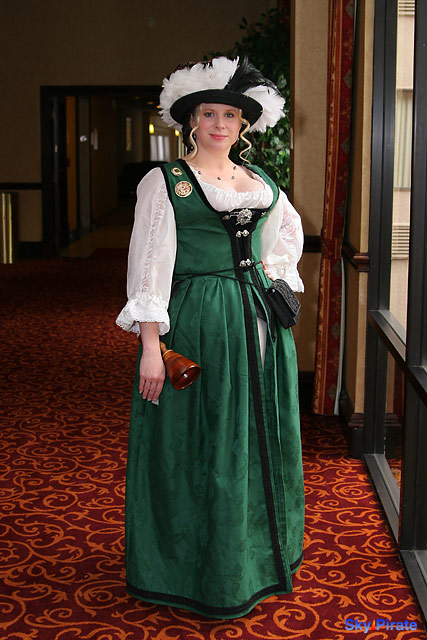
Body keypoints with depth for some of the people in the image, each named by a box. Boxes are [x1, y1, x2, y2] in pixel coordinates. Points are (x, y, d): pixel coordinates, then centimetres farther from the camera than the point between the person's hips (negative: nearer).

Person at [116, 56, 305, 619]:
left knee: (259, 440, 14)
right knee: (200, 448, 3)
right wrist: (151, 346, -18)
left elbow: (290, 230, 28)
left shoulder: (260, 181, 10)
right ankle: (205, 573, 20)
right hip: (198, 327, -5)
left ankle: (257, 556, 32)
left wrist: (271, 277, 13)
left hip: (260, 321, 6)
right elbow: (149, 267, -11)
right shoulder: (164, 183, -6)